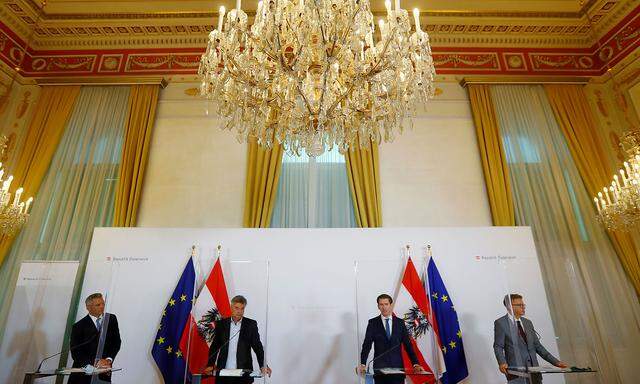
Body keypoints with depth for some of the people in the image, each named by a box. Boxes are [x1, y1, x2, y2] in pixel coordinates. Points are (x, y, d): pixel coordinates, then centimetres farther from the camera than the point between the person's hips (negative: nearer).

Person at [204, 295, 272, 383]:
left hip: (243, 371, -1)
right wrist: (210, 365, -4)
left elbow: (257, 346, -3)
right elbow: (215, 346, 8)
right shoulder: (221, 324, 4)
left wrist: (263, 366, -15)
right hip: (223, 372, 1)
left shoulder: (251, 324, -1)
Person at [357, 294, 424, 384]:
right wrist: (362, 364, -16)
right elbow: (367, 345, -5)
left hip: (397, 367, 1)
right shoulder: (373, 323, 0)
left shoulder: (400, 322, 6)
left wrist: (415, 364, -2)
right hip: (379, 367, -1)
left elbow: (408, 345, 6)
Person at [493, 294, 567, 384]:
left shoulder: (528, 322, 14)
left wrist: (555, 362, 12)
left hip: (533, 368, 6)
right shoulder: (500, 323, -5)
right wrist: (502, 362, -26)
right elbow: (498, 347, -9)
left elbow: (537, 345, 18)